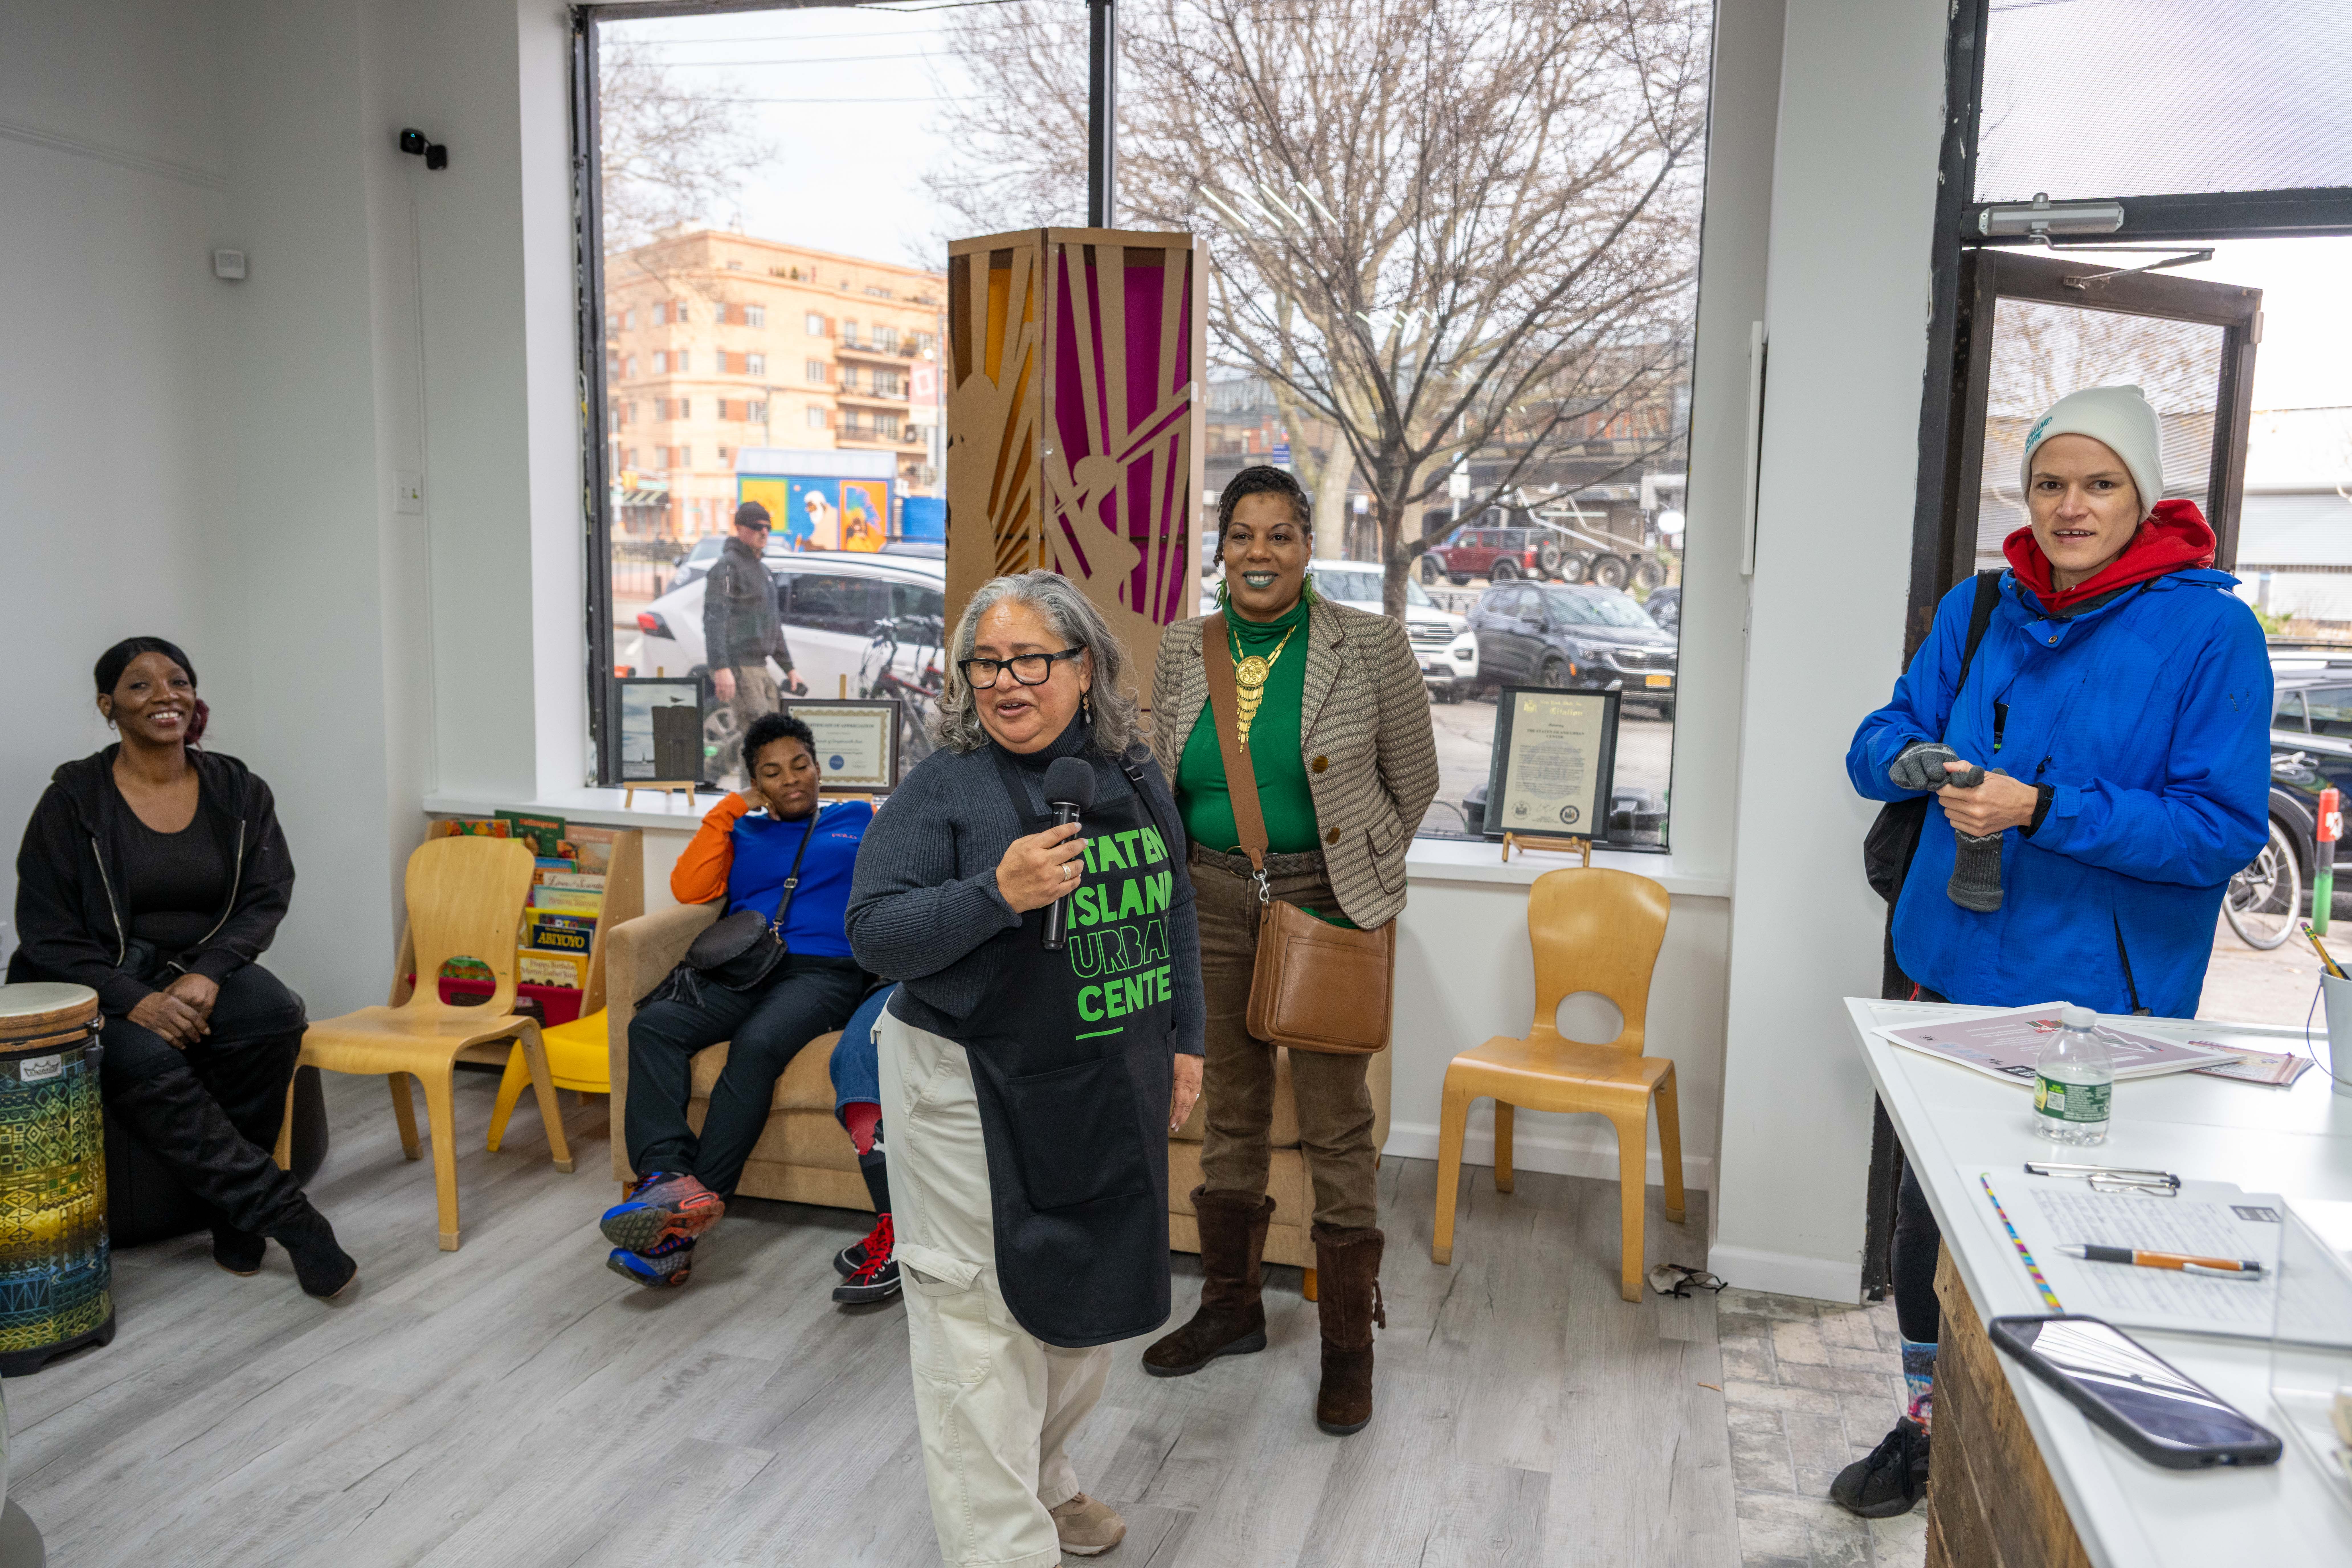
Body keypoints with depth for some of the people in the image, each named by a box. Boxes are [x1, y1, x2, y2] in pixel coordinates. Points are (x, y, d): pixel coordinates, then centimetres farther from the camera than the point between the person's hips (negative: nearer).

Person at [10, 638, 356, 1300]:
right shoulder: (73, 799, -4)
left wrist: (207, 974, -20)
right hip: (99, 987, -2)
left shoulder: (238, 792, 4)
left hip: (205, 969, 2)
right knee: (147, 1061, -35)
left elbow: (266, 899, 0)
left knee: (274, 1013, -31)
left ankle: (236, 1216, -15)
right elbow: (46, 933, -6)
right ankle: (284, 1214, -29)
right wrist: (136, 1000, -22)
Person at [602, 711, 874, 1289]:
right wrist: (729, 809, 10)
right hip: (742, 971, 4)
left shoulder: (859, 819, 23)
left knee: (757, 1046, -34)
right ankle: (669, 1179, -44)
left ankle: (679, 1229, -37)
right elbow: (690, 890, 11)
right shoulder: (741, 833, 27)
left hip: (822, 973, -3)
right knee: (653, 1024, -27)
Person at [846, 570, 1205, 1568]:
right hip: (972, 1093, -5)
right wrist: (998, 895, -29)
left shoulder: (1134, 776, 4)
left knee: (1092, 1295, 18)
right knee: (980, 1312, 1)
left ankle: (1044, 1478, 41)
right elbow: (873, 933, -16)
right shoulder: (943, 785, -11)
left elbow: (1172, 912, 14)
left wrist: (1184, 1041, 13)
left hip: (1110, 1092, 6)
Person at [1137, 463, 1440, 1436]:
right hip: (1212, 902, 4)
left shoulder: (1369, 647, -7)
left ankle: (1349, 1345, 16)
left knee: (1334, 1123, 1)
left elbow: (1413, 779, 3)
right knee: (1230, 1108, 15)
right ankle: (1230, 1306, 33)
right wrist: (1182, 881, 10)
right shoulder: (1183, 650, 4)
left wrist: (1358, 873, 7)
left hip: (1327, 905, -4)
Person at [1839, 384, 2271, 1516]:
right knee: (1928, 1208, 14)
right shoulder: (1978, 612, 4)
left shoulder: (2210, 633, -10)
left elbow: (2225, 829, -14)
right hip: (1956, 968, 5)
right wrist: (1913, 762, -16)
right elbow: (1883, 739, 8)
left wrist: (2042, 810, -24)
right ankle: (1927, 1427, 35)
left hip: (2097, 999, -4)